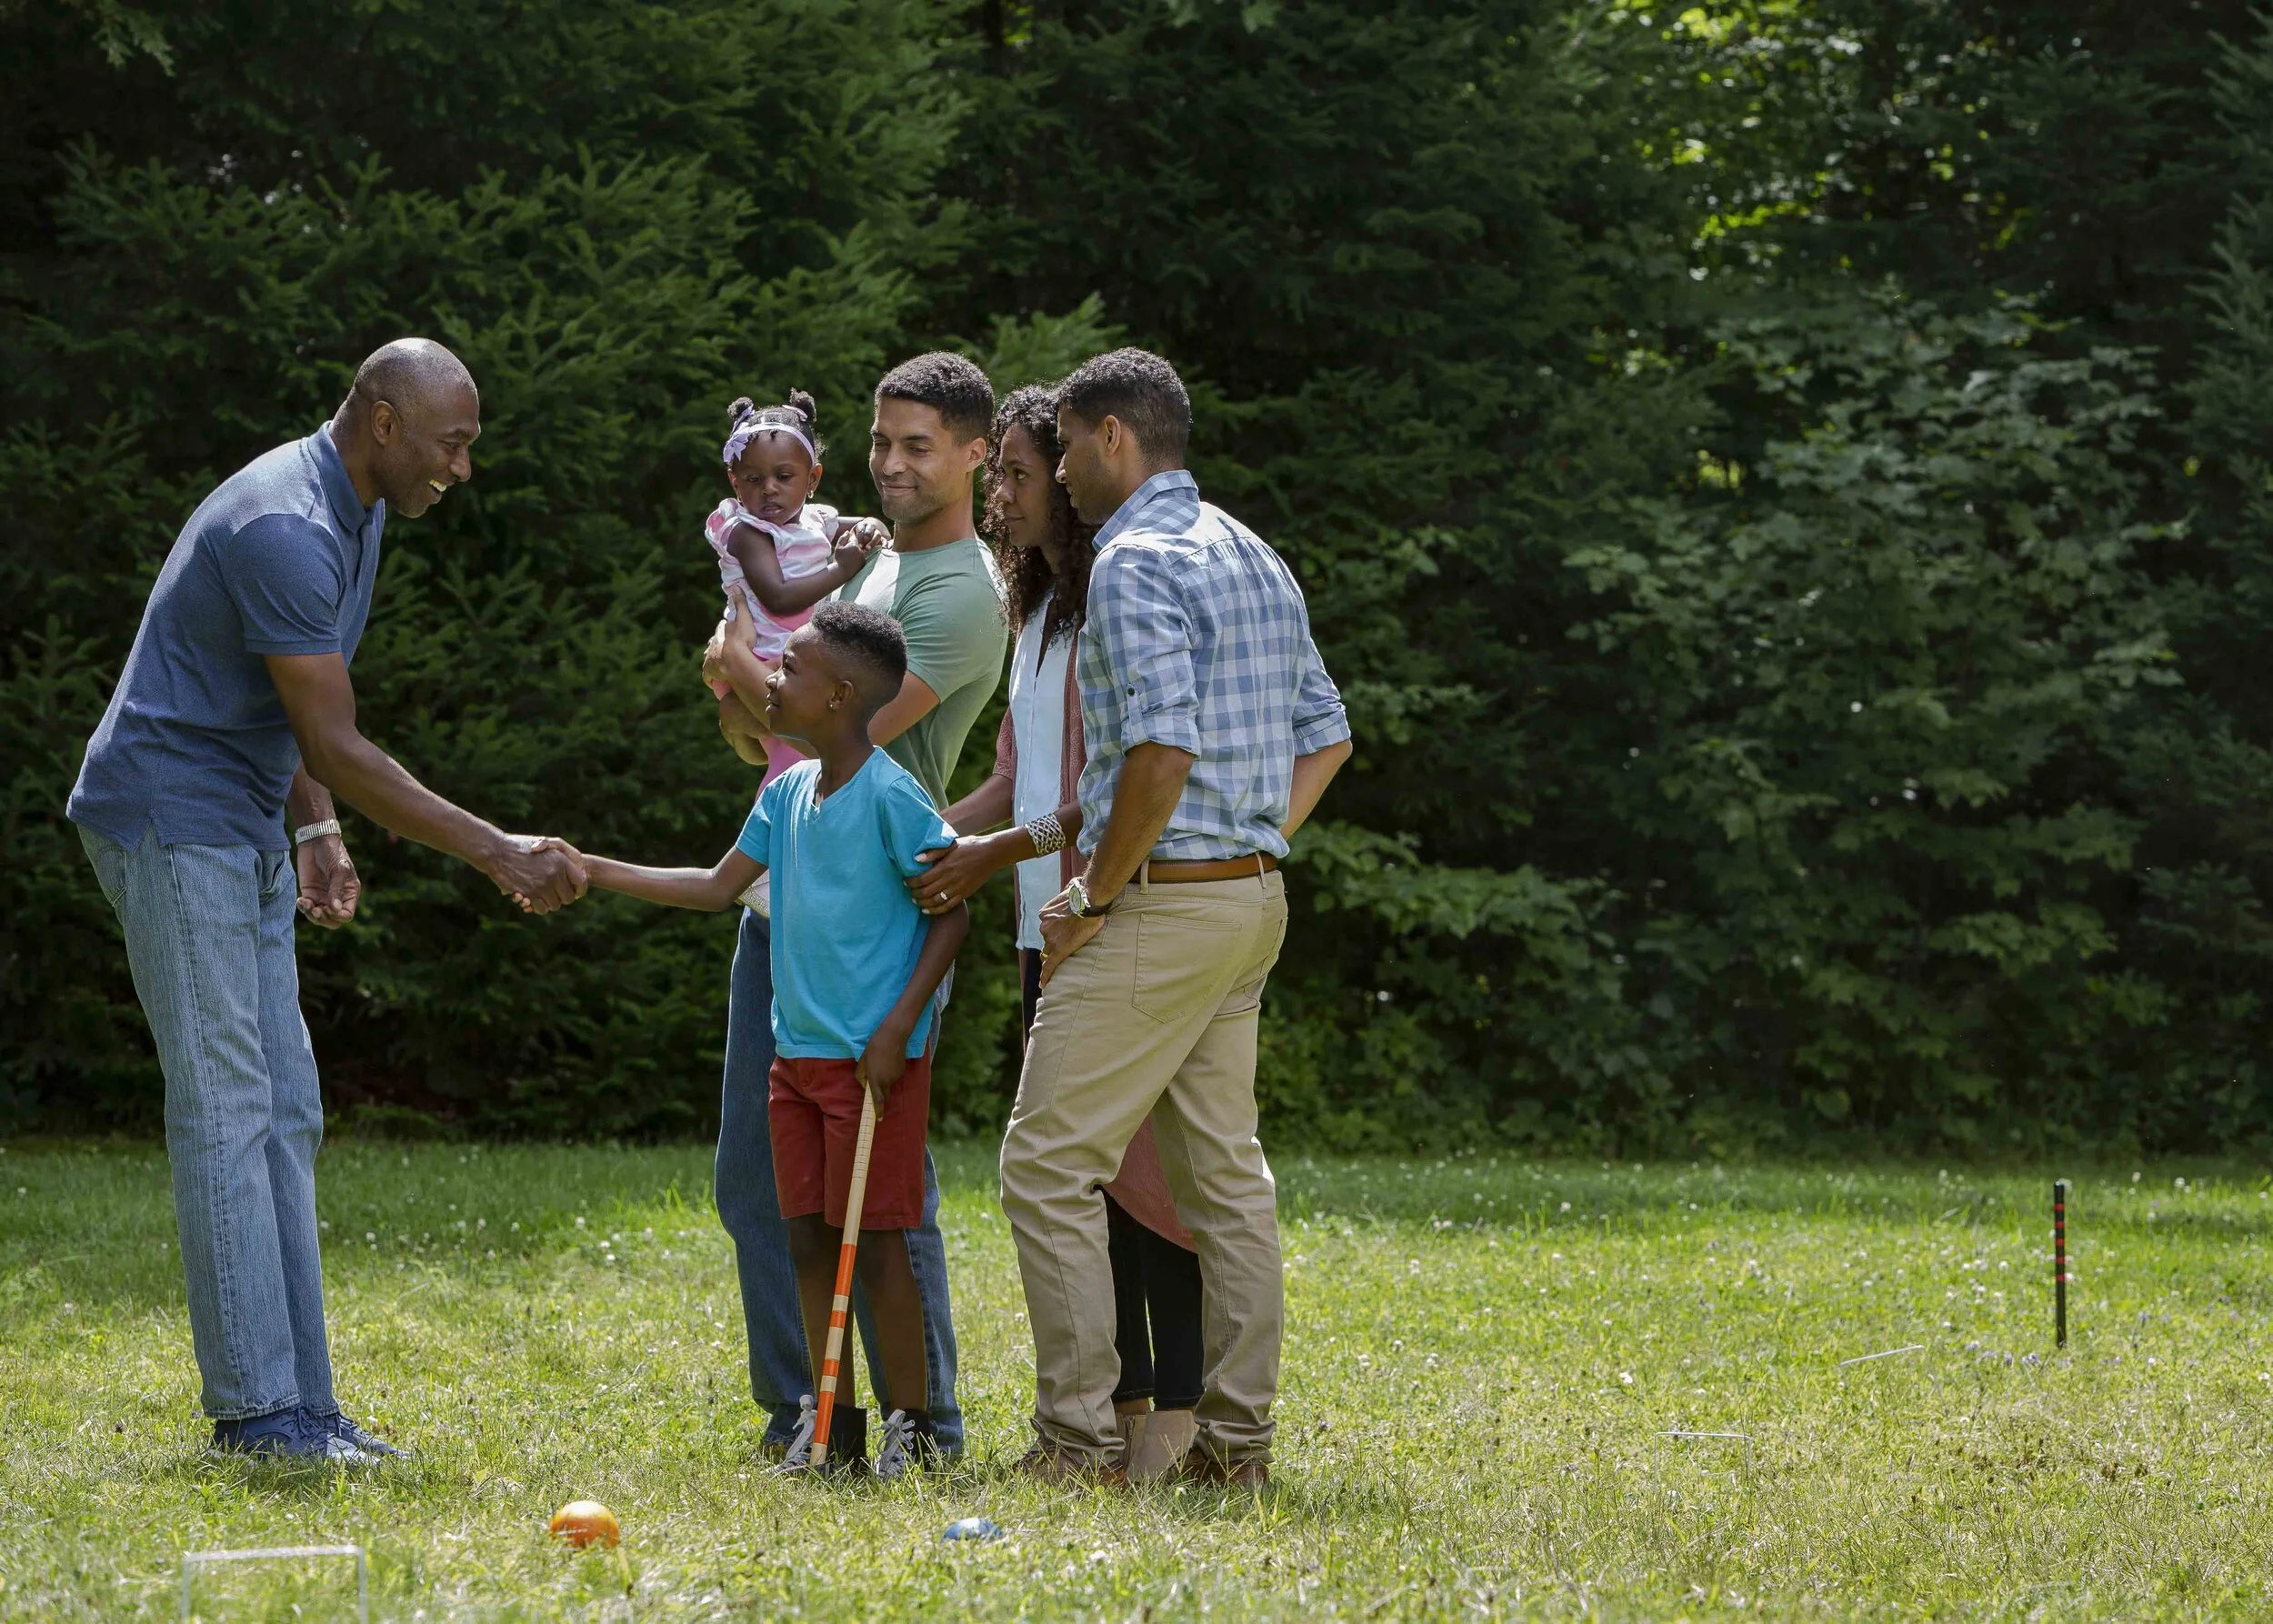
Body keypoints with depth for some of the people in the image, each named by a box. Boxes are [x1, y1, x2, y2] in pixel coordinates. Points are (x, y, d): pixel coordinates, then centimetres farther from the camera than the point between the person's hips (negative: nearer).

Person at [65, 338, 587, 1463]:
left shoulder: (356, 516, 11)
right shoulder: (287, 531, -22)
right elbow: (334, 747, -22)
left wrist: (315, 832, 11)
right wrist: (496, 854, -21)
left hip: (240, 836, 10)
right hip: (171, 820, -10)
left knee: (284, 1114, 7)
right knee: (226, 1110, -11)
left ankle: (297, 1401, 8)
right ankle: (254, 1407, -10)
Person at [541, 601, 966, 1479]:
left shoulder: (891, 796, -12)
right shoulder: (787, 793, 11)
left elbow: (953, 910, -10)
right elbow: (719, 885, 18)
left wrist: (899, 1025, -16)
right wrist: (595, 872, 14)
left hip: (873, 1060, -8)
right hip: (797, 1051, 8)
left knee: (873, 1238, -5)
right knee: (808, 1239, 8)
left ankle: (912, 1425, 3)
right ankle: (831, 1427, 14)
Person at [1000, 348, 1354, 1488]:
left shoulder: (1134, 563, -14)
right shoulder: (1256, 559, 16)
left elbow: (1164, 752, -24)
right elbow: (1325, 739, 19)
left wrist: (1095, 894, -14)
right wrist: (1258, 844, 17)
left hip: (1160, 906, -9)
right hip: (1253, 901, 9)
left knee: (1050, 1165, -5)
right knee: (1224, 1171, 11)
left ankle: (1078, 1439, -8)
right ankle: (1237, 1439, 11)